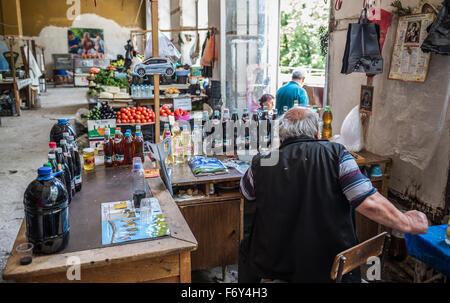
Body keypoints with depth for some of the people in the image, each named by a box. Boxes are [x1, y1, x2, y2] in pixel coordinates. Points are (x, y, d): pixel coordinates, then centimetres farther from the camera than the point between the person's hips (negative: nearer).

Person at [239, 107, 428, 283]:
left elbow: (247, 194, 13)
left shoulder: (261, 164, -8)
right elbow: (368, 203, -19)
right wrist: (407, 223, -2)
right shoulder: (335, 154, -12)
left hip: (272, 266, 1)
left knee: (247, 246, 34)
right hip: (329, 271, 0)